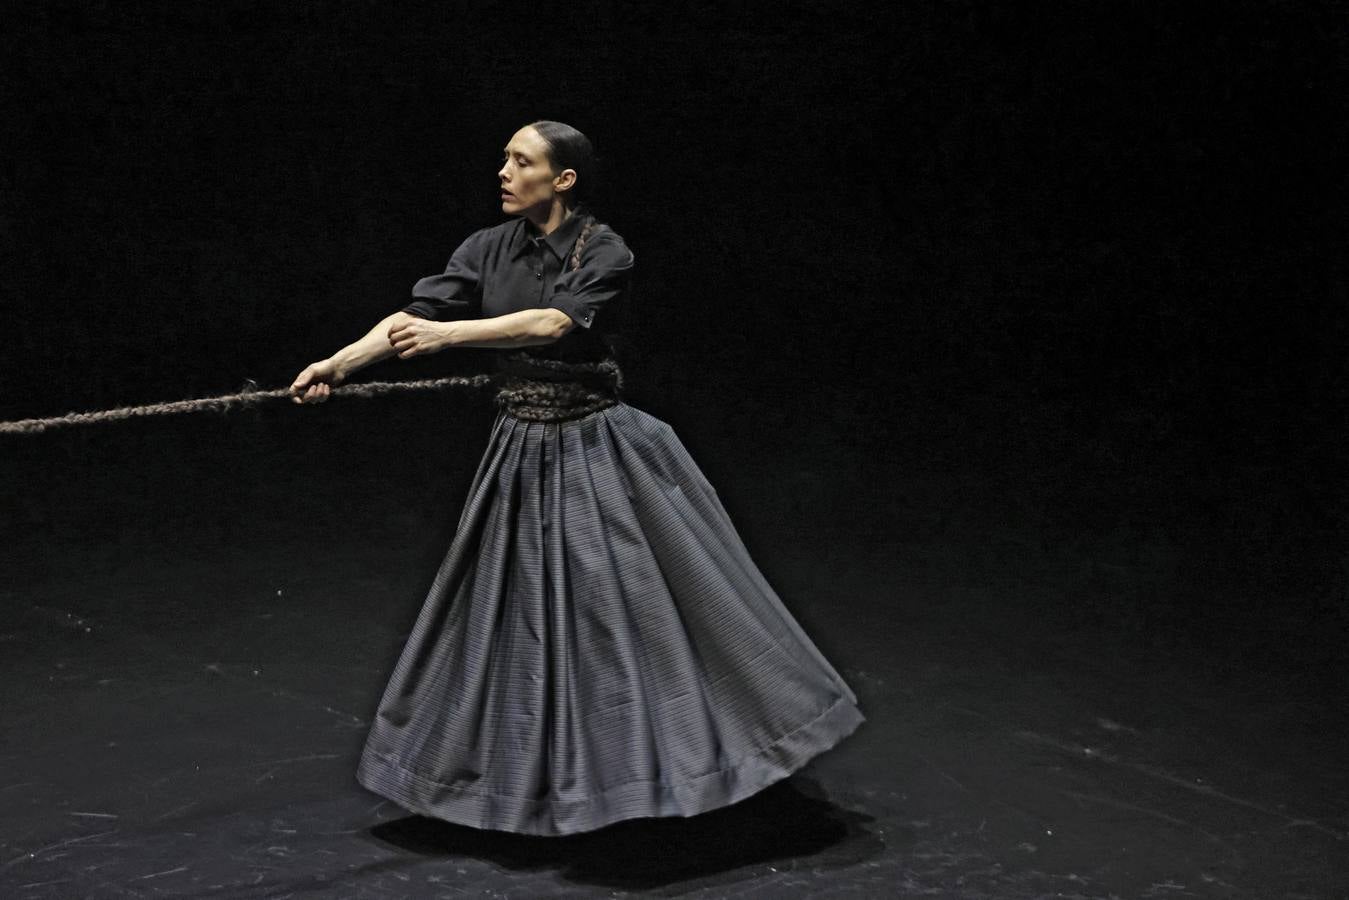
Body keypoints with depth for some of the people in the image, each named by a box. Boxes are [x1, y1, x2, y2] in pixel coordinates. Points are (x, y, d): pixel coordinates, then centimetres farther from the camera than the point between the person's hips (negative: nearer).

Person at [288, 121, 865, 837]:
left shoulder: (607, 254, -12)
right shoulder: (489, 248, 1)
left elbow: (552, 323, -27)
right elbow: (418, 311, -7)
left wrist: (447, 334, -34)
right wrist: (339, 362, -18)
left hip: (597, 452, -4)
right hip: (522, 454, 4)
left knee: (643, 598, -2)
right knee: (520, 613, 9)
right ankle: (535, 776, 24)